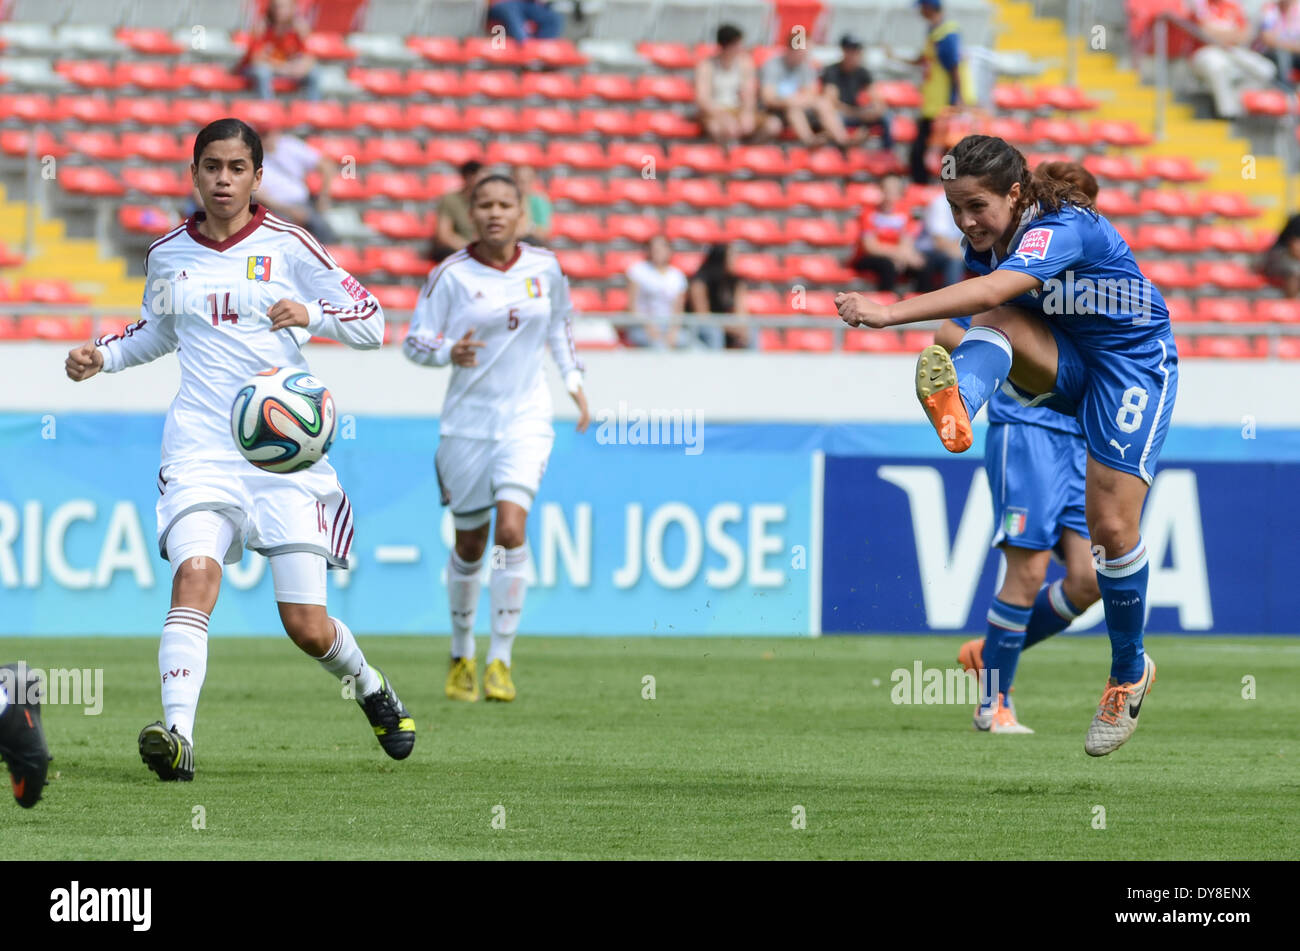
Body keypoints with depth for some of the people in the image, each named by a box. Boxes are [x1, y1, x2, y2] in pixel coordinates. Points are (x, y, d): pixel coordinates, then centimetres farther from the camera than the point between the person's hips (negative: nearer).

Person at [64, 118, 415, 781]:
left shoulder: (287, 246, -1)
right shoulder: (168, 253, 9)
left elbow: (371, 322, 1)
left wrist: (312, 315, -18)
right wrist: (102, 357, 10)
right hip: (200, 446, 2)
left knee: (307, 627, -2)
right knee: (194, 576, -26)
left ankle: (370, 687, 31)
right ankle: (178, 733, -35)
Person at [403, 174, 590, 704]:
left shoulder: (544, 268, 1)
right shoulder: (451, 276, -7)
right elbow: (413, 342, -6)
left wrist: (572, 377, 16)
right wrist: (449, 353, -25)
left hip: (526, 420, 1)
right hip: (468, 421, -1)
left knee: (511, 530, -18)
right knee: (470, 545, 9)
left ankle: (500, 659, -13)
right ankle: (462, 654, 31)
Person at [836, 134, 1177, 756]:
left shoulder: (1061, 229, -31)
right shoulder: (983, 241, -7)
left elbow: (993, 290, -47)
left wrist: (890, 312, -56)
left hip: (1131, 364, -6)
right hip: (1061, 365, 6)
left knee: (1112, 528, -12)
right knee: (997, 324, -27)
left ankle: (1129, 673, 11)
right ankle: (957, 409, -59)